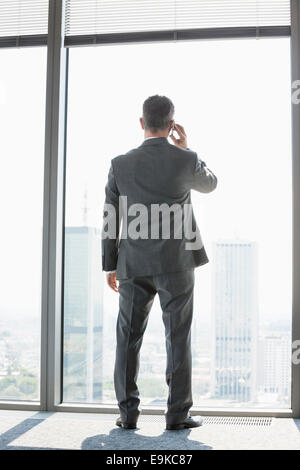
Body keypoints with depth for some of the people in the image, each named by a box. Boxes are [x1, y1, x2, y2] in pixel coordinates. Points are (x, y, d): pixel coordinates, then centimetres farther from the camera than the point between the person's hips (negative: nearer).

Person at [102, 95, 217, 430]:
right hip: (176, 264, -2)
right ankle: (178, 413, 8)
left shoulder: (121, 164, -1)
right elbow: (210, 184, 16)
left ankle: (128, 412, 12)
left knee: (128, 337, 9)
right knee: (178, 337, 5)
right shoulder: (186, 160, -6)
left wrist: (110, 265, 10)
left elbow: (110, 219, 2)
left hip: (133, 265, 2)